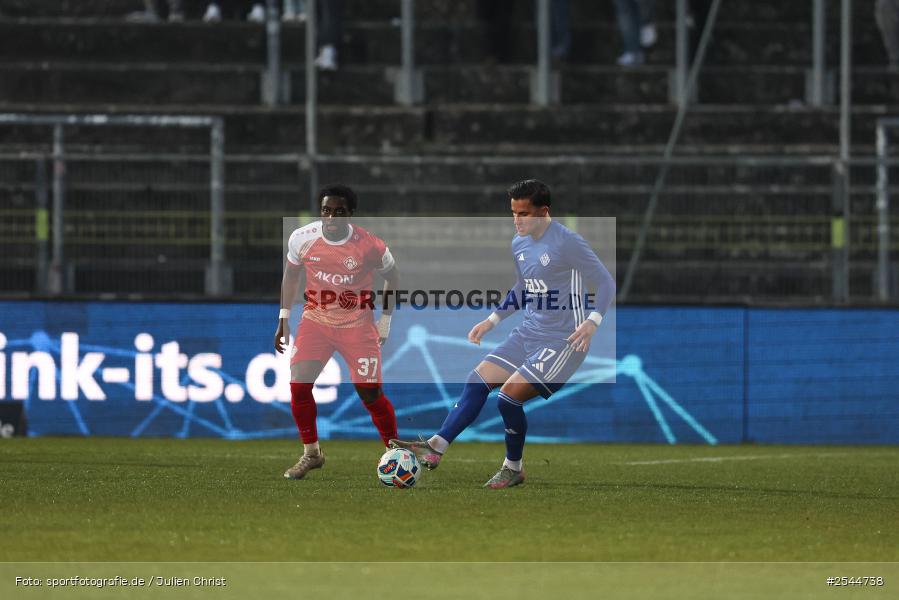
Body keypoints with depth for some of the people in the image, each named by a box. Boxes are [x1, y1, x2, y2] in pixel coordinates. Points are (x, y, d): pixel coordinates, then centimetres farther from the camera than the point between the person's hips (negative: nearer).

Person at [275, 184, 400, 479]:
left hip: (358, 326, -2)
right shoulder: (302, 238, -11)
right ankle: (311, 453, 8)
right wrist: (283, 319, 10)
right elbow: (291, 275, 9)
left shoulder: (370, 245, -18)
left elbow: (392, 276, 2)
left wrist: (385, 320, 5)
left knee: (371, 395, -6)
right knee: (298, 385, -11)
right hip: (316, 320, 2)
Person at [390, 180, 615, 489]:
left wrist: (592, 322, -26)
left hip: (562, 343, -8)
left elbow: (606, 284, -13)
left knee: (509, 396, -17)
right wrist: (491, 321, 18)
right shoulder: (519, 244, 8)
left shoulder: (568, 243, -18)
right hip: (528, 333, 8)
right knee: (477, 381, -2)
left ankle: (513, 469, 4)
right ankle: (435, 447, -3)